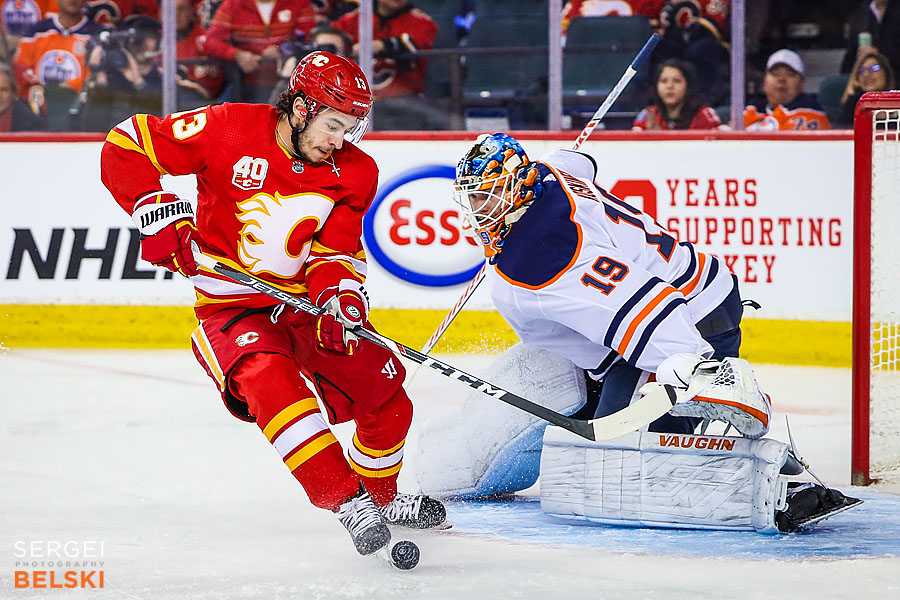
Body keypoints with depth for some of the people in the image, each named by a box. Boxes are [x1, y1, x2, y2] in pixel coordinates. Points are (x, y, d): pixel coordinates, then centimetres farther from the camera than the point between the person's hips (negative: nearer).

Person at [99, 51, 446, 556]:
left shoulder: (354, 172, -3)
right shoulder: (229, 131, -17)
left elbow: (337, 251, -4)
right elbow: (127, 145, -12)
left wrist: (340, 294, -25)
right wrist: (159, 214, -21)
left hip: (307, 302, 5)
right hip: (232, 304, -5)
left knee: (386, 397, 3)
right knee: (269, 381, -34)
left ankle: (382, 498, 32)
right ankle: (346, 501, -35)